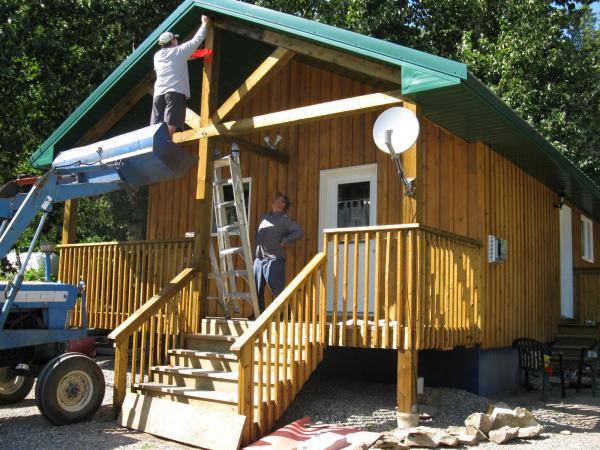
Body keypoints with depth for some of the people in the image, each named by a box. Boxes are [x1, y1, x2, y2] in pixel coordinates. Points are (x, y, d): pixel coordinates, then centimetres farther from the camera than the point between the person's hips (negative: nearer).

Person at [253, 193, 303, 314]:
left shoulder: (284, 219, -1)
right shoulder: (264, 217, 20)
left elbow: (299, 232, -10)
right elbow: (258, 234, 31)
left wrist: (285, 241, -13)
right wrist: (257, 245, 14)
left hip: (274, 260, -7)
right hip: (259, 258, 7)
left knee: (277, 290, -9)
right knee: (257, 289, 9)